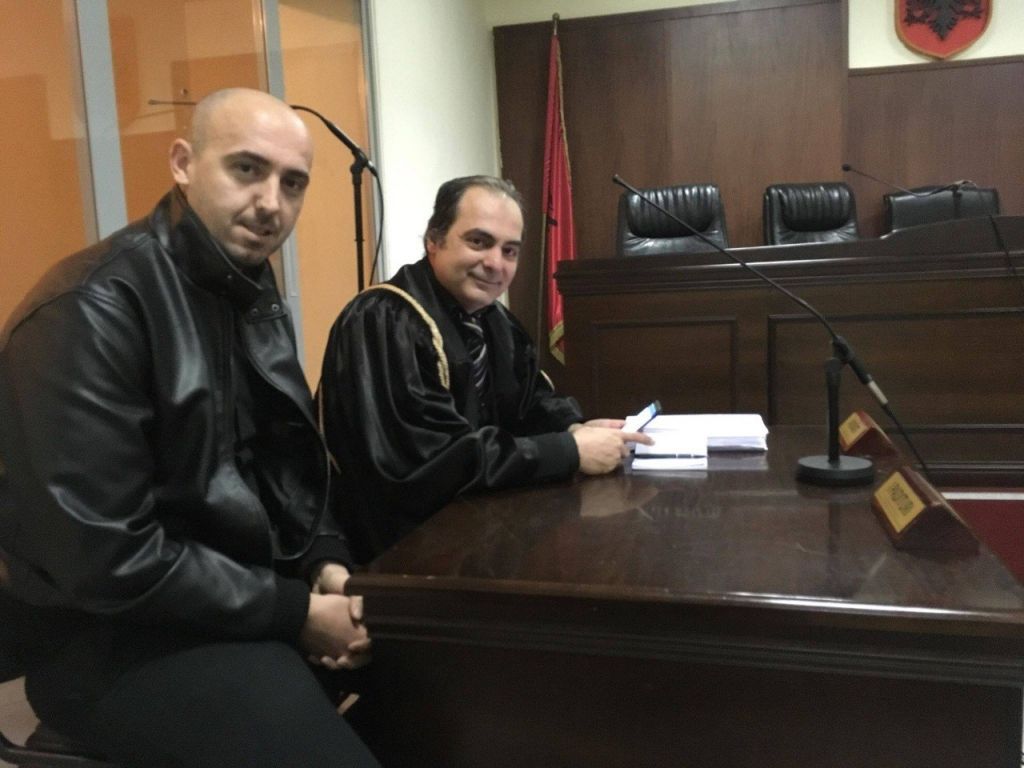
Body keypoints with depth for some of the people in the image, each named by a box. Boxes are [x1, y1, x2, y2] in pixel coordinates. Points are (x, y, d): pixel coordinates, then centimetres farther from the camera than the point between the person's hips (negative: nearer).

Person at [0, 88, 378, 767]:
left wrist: (327, 562, -4)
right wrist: (293, 612, -18)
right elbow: (102, 558, -24)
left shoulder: (254, 293, 8)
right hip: (126, 638, -8)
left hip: (268, 589, 8)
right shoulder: (90, 311, -20)